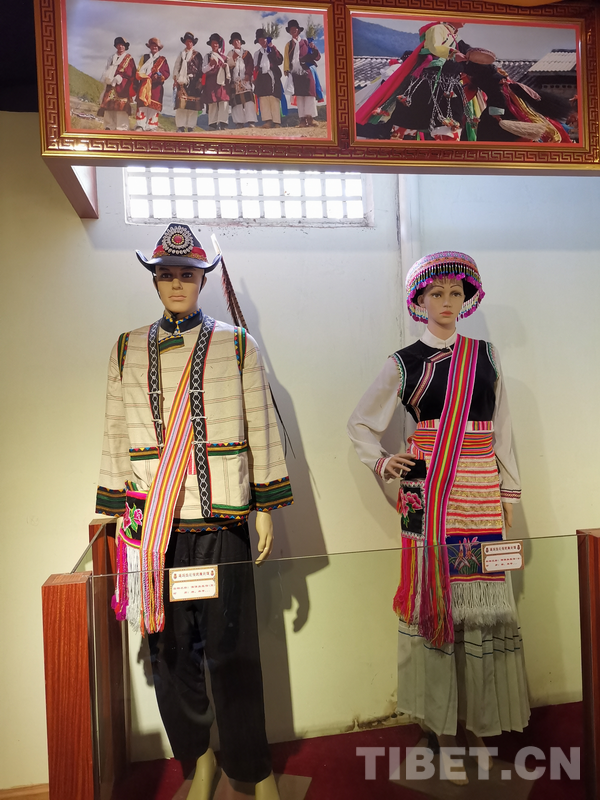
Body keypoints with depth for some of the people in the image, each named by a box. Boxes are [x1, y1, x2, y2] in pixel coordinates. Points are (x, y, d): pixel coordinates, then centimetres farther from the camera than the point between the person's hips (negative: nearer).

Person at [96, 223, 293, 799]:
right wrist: (120, 512, 8)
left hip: (222, 520, -2)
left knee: (231, 649, 4)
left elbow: (261, 429, 3)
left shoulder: (237, 346, 4)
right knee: (170, 649, 11)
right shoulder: (127, 350, 10)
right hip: (152, 524, 2)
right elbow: (116, 434, 10)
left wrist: (266, 505, 1)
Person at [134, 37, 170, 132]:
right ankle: (140, 125, -11)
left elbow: (167, 72, 5)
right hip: (144, 85, 1)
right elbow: (138, 71, 12)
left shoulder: (162, 59, 15)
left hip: (156, 86, 0)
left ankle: (152, 126, -1)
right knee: (142, 104, -9)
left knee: (154, 106, -4)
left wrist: (159, 76, -13)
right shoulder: (144, 58, 18)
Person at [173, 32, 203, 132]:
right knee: (181, 103, -8)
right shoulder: (181, 54, 17)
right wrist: (175, 79, 3)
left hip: (193, 81, -1)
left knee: (192, 104, -5)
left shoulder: (197, 55, 11)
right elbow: (176, 67, 13)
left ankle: (190, 126, -1)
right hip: (182, 81, 1)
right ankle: (180, 126, -7)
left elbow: (200, 68, 7)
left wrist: (200, 79, -3)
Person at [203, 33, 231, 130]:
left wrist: (228, 79, 5)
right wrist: (210, 64, -13)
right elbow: (203, 70, 3)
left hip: (223, 82, 2)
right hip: (211, 82, -2)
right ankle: (213, 124, -6)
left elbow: (227, 69, 21)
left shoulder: (223, 57, 20)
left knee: (224, 102, -11)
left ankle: (223, 123, -14)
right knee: (212, 103, -6)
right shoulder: (207, 56, 12)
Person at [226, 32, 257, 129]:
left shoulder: (246, 53, 16)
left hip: (245, 79, -1)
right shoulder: (230, 54, 17)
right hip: (235, 80, 1)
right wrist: (233, 58, -9)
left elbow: (250, 65, 4)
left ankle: (251, 122, -19)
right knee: (237, 101, -4)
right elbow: (229, 66, 5)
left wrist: (248, 75, -11)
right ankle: (239, 123, -4)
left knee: (248, 99, -13)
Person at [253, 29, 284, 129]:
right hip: (262, 78, 3)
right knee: (263, 99, -10)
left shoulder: (273, 50, 12)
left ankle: (276, 122, -12)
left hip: (272, 77, -3)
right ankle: (267, 121, -16)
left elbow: (280, 61, -4)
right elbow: (256, 68, 20)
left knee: (274, 99, -9)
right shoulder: (257, 53, 21)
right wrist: (255, 79, 8)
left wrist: (273, 48, -8)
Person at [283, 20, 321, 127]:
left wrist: (314, 48, -14)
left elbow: (317, 57, 4)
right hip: (295, 73, 2)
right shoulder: (288, 45, 16)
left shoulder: (306, 42, 10)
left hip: (306, 72, -2)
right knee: (299, 95, 0)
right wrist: (286, 70, -3)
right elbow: (286, 59, 11)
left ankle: (310, 118, -11)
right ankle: (302, 119, -1)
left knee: (309, 94, -9)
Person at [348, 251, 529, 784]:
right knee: (436, 600, 2)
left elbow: (502, 428, 12)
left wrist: (510, 492, 10)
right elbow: (361, 424, 9)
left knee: (484, 602, 6)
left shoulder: (486, 356, 10)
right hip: (428, 494, -2)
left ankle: (478, 722, 24)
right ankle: (443, 728, 19)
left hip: (481, 493, 3)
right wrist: (381, 462, -7)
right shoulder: (404, 364, 3)